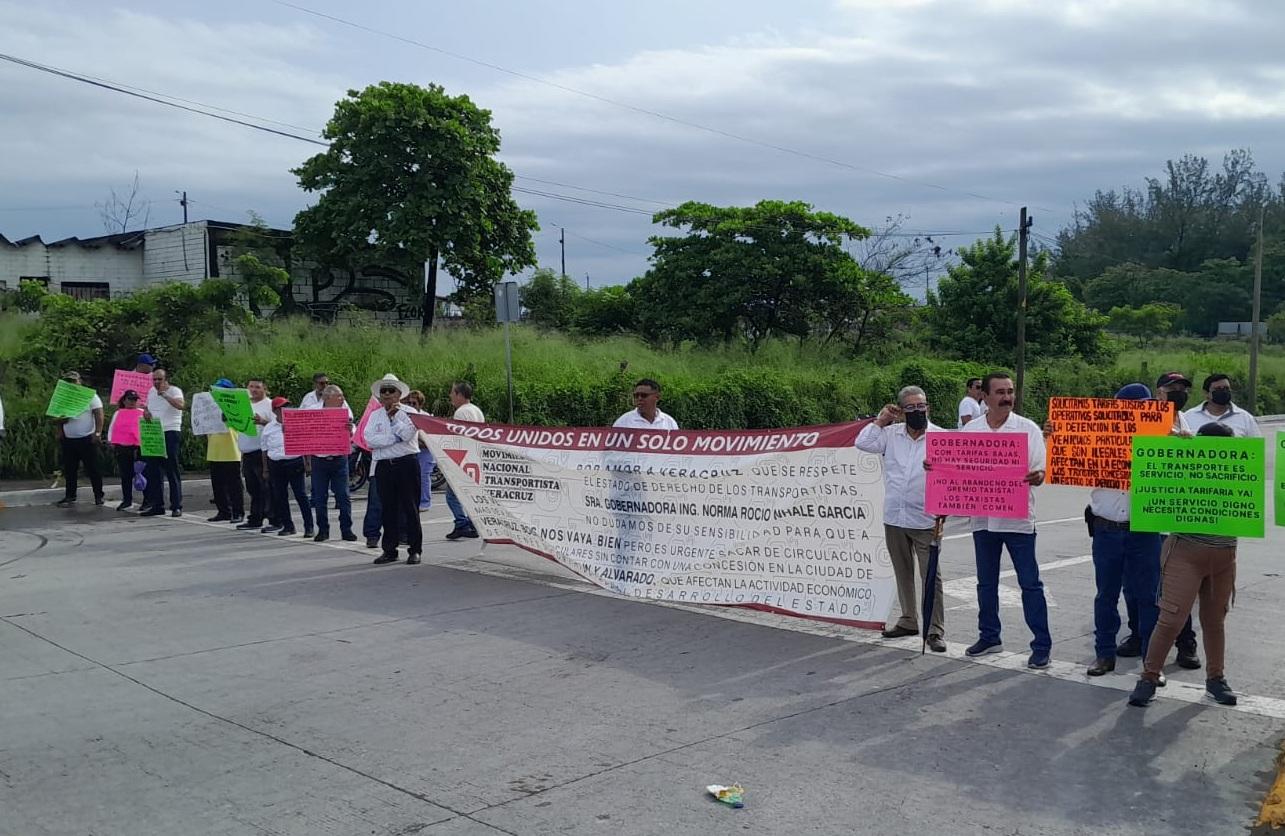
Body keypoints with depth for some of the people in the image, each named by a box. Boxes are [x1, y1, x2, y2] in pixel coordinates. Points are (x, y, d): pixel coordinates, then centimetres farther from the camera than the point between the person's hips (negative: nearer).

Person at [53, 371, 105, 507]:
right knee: (69, 469, 8)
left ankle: (99, 496, 5)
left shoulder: (90, 396, -3)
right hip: (68, 440, 5)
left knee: (93, 469, -2)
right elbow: (56, 420, 16)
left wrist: (98, 433, -17)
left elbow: (99, 415, -8)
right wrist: (59, 420, -7)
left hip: (87, 439, -5)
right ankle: (70, 495, 18)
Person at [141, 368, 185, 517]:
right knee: (153, 471, 8)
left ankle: (176, 506, 1)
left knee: (172, 471, -4)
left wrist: (165, 395, -33)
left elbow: (181, 405, -26)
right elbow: (147, 407, 27)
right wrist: (146, 412, 4)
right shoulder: (151, 391, 15)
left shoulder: (174, 391, -7)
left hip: (170, 433, -7)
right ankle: (157, 505, 15)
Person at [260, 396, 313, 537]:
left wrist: (307, 463, -1)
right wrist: (266, 470, 11)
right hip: (276, 466, 3)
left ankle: (309, 527, -3)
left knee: (301, 495, -4)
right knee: (280, 496, 7)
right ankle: (288, 525, 18)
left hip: (295, 463, -3)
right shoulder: (268, 428, 8)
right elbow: (265, 450, 14)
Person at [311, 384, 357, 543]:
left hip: (339, 459, 0)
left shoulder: (345, 412, 2)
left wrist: (350, 430, -25)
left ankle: (346, 530, 8)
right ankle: (323, 530, 17)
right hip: (319, 460, 0)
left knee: (343, 496, 0)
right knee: (320, 498, 6)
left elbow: (351, 437, -3)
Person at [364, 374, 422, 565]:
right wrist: (395, 438, -9)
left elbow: (408, 435, -14)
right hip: (384, 465, 3)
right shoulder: (375, 416, 12)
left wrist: (394, 417, -10)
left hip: (407, 463, -3)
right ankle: (389, 550, 15)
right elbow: (369, 439, -4)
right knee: (388, 509, 7)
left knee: (410, 507, -1)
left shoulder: (409, 413, 3)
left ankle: (414, 550, 5)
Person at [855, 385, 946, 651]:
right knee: (903, 574, 16)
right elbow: (863, 443, -2)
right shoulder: (891, 434, 5)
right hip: (894, 519, 4)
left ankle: (935, 631, 3)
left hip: (925, 520, -4)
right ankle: (908, 621, 31)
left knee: (931, 576, -3)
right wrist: (881, 420, 0)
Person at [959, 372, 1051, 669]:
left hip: (1018, 518, -3)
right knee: (986, 582, 14)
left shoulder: (1028, 428, -4)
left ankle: (1041, 645, 7)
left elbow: (1040, 472, -8)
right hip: (982, 518, 4)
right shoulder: (970, 430, 5)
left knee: (1030, 583, 0)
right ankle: (989, 637, 28)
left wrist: (1036, 476, -31)